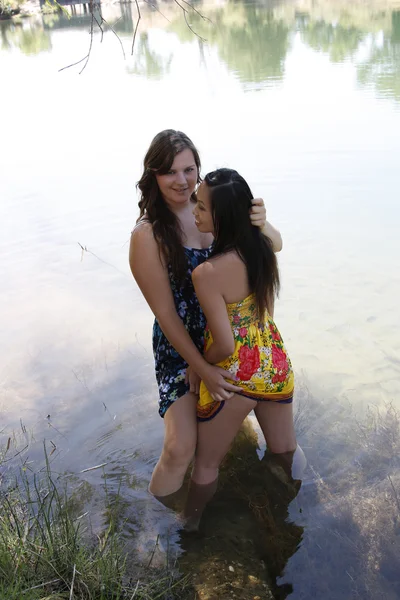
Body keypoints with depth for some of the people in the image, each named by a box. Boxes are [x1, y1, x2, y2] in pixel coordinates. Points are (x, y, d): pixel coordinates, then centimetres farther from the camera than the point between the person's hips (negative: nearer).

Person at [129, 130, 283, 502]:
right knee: (180, 450, -10)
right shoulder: (148, 235, -20)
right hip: (180, 346, -5)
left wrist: (260, 224, -29)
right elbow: (166, 314, -17)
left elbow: (276, 246, -6)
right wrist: (202, 369, -15)